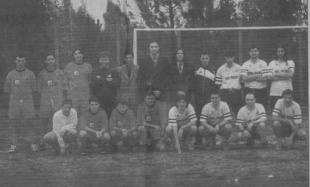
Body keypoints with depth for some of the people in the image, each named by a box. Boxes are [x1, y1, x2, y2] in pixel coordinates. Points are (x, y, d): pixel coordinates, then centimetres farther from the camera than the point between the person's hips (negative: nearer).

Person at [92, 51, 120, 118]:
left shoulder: (113, 71, 10)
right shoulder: (95, 71, 11)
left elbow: (117, 84, -2)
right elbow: (94, 83, -3)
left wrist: (101, 81, -8)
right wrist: (106, 80, -11)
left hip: (111, 100, 0)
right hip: (98, 99, 0)